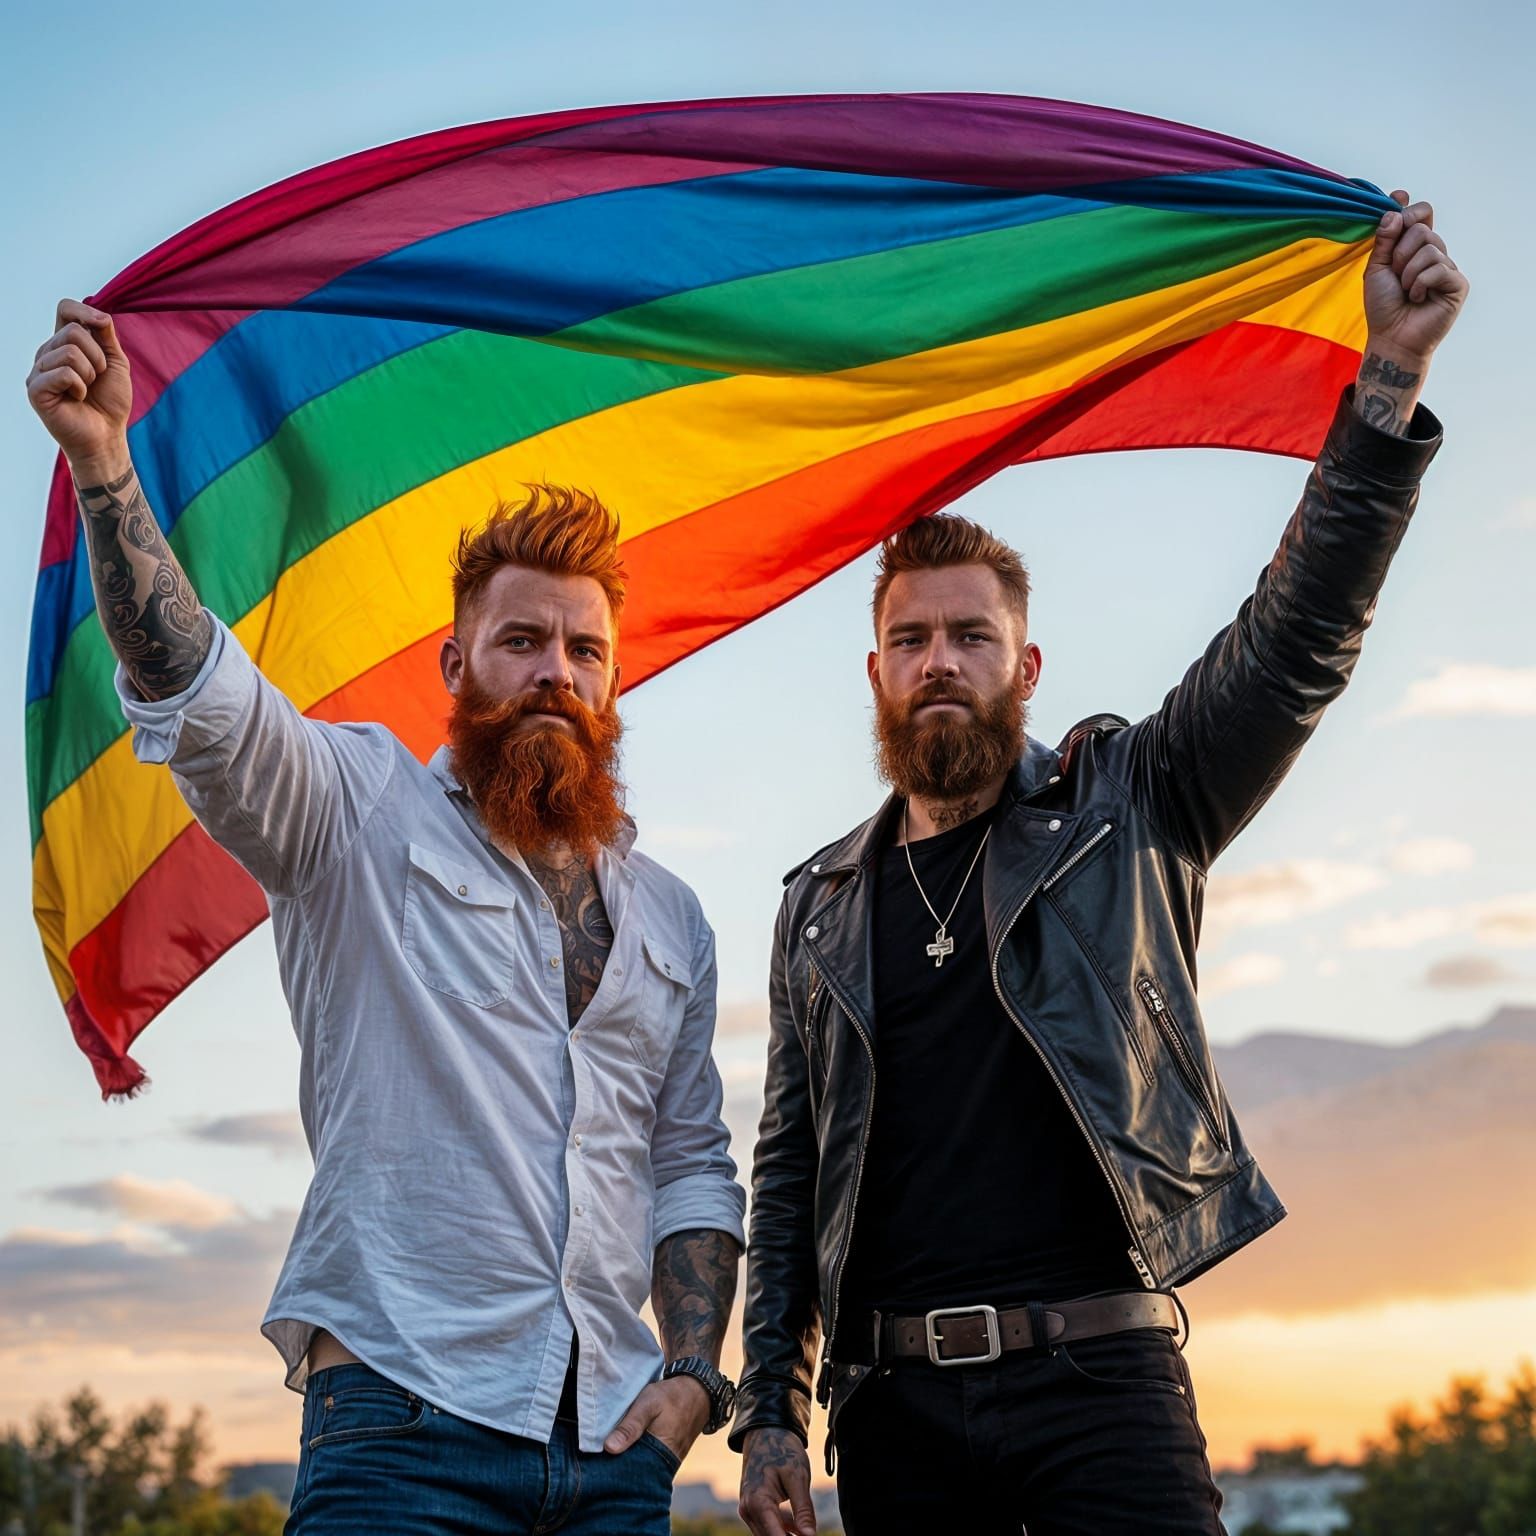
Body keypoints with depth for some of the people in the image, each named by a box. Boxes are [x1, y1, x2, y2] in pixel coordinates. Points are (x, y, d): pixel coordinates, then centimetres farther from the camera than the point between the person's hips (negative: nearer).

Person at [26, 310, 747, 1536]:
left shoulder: (669, 918, 17)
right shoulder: (366, 815, 3)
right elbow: (197, 695, -15)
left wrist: (693, 1372, 6)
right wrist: (104, 464, -27)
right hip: (406, 1412, -4)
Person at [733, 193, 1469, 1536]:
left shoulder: (1123, 811, 5)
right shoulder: (822, 904, 13)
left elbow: (1294, 643, -8)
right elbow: (788, 1172, 15)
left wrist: (1388, 383, -18)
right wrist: (770, 1407, 7)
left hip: (1099, 1375, -2)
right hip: (894, 1407, 3)